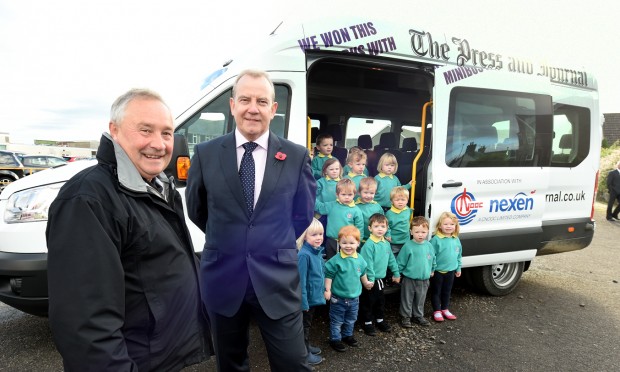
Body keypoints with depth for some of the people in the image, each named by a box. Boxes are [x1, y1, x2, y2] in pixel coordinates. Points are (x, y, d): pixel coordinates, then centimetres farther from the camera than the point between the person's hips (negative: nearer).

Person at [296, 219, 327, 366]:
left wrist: (324, 291, 14)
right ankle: (305, 354, 27)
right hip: (307, 298, -8)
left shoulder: (317, 251, 0)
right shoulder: (304, 255, -26)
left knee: (307, 324, 25)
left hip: (315, 297, 8)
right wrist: (304, 303, -21)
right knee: (304, 326, 11)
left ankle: (307, 346, 42)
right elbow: (301, 281, -24)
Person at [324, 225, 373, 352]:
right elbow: (329, 275, -12)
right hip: (338, 298, -4)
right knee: (336, 321, 10)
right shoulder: (336, 260, -19)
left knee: (351, 320, 23)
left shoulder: (360, 259, -4)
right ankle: (335, 339, 29)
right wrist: (327, 290, -15)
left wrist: (366, 283, 27)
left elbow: (363, 273, 15)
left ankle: (347, 335, 44)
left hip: (354, 297, 5)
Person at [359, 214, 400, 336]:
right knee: (368, 302, 8)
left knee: (381, 301, 21)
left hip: (381, 279, 7)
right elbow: (368, 263, -22)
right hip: (370, 281, -7)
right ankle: (367, 323, 23)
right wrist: (370, 279, -23)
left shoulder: (386, 244, 4)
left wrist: (396, 273, 16)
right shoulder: (369, 244, -20)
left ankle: (380, 320, 38)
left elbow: (391, 259, 14)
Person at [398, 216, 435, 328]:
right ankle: (406, 317, 25)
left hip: (424, 279, 4)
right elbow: (401, 261, -8)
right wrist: (398, 273, -4)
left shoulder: (428, 245, -2)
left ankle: (418, 316, 37)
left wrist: (431, 270, 20)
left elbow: (433, 259, 15)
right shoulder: (408, 246, -15)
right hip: (409, 278, -4)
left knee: (420, 299, 19)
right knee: (407, 299, 9)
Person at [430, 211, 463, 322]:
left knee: (447, 292, 19)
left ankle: (445, 309, 35)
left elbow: (459, 255, 13)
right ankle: (436, 311, 21)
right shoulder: (436, 239, -17)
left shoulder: (456, 239, 2)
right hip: (438, 271, -5)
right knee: (436, 291, 8)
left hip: (451, 271, 5)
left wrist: (458, 268, 15)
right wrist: (431, 269, -16)